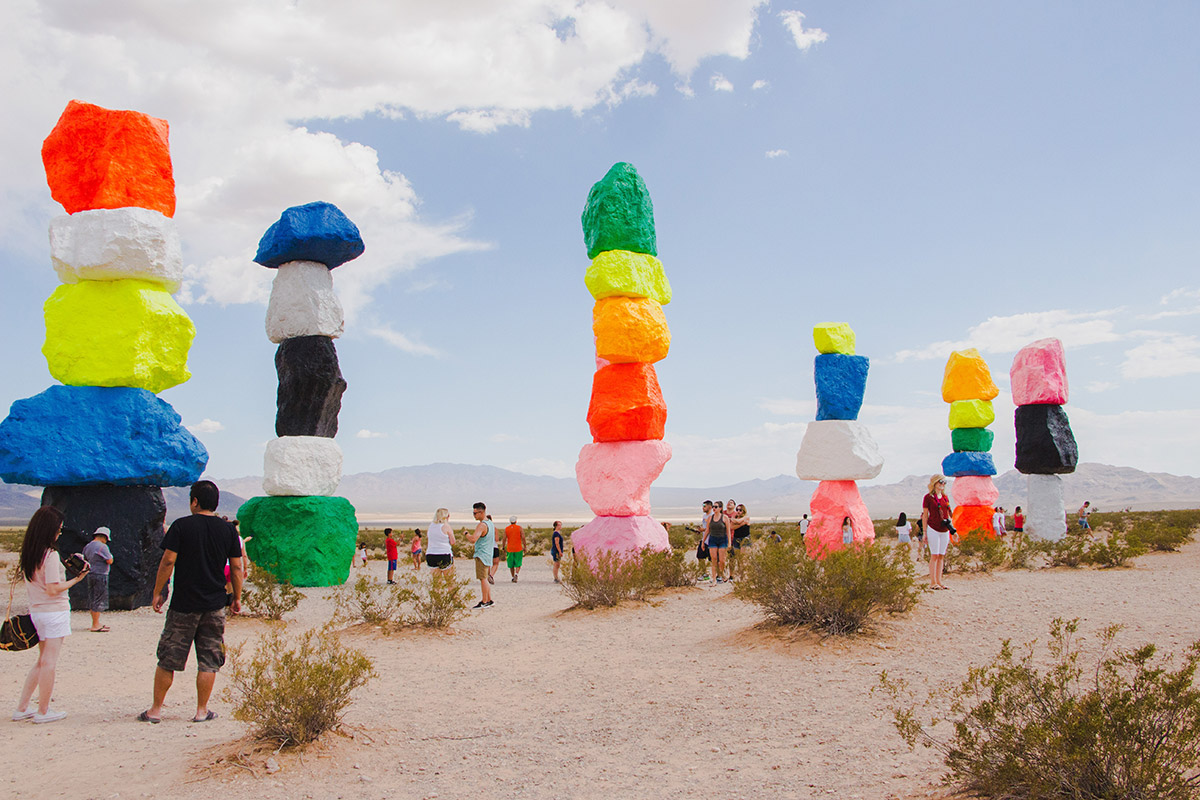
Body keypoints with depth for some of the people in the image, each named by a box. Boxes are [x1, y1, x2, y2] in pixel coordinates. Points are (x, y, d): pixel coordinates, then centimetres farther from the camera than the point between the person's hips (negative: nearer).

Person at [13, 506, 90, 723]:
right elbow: (53, 590, -20)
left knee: (42, 660, 18)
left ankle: (22, 708, 19)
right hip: (55, 612, -8)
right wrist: (76, 579, -10)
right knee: (49, 662, 1)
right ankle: (43, 711, 9)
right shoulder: (51, 555, -18)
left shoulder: (28, 554, 7)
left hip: (36, 612, 8)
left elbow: (32, 585, 14)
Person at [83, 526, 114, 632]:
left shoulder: (87, 546, 12)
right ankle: (95, 625, -3)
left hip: (90, 575, 9)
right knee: (99, 600, -4)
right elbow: (110, 561, -15)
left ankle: (96, 623, 20)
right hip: (100, 575, -9)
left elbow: (84, 560, 20)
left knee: (92, 599, 13)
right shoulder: (102, 546, -14)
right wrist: (110, 555, 3)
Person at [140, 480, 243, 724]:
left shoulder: (181, 526, -5)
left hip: (183, 604, -2)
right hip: (214, 606, 2)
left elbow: (168, 561, -9)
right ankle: (202, 711, 12)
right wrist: (237, 597, 14)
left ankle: (155, 710, 15)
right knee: (208, 661, 8)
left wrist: (157, 592, 2)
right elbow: (236, 567, 4)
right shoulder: (228, 530, 2)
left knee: (168, 659, 9)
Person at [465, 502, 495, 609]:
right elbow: (495, 539, 25)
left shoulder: (482, 525, -20)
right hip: (488, 554, 10)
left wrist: (466, 534, -11)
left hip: (481, 555, -10)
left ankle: (484, 602, -1)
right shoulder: (491, 523, 12)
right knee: (485, 579, 16)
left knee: (483, 579, -4)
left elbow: (473, 540, -30)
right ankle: (489, 600, 20)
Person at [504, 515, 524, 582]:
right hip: (518, 549, -2)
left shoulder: (506, 529, 3)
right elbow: (523, 538, -6)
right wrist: (524, 547, 0)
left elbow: (504, 539, 0)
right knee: (518, 564, 3)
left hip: (509, 549, 2)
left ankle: (513, 577, 16)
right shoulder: (519, 528, -2)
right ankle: (516, 574, -20)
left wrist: (504, 549, 9)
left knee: (511, 565, 14)